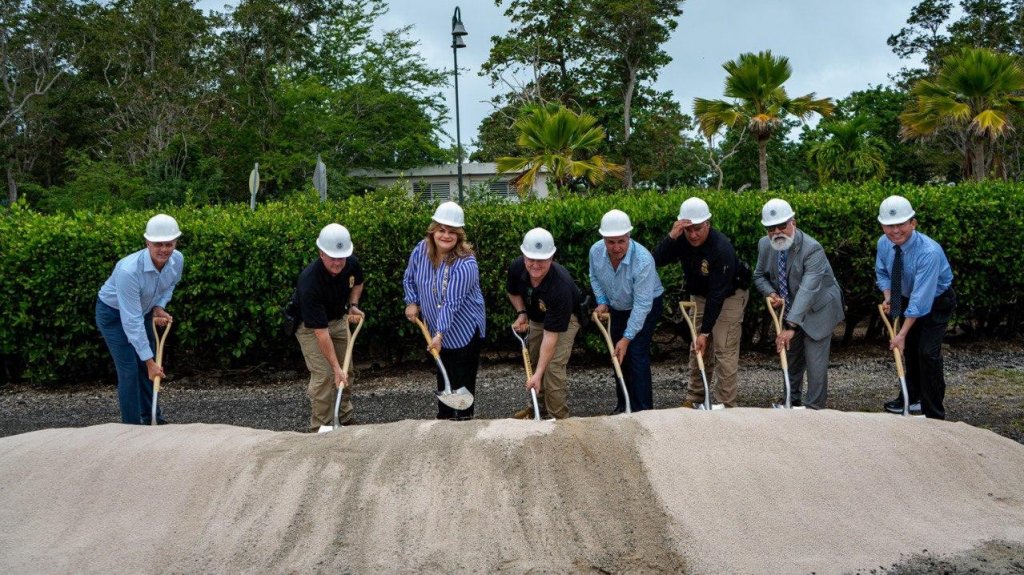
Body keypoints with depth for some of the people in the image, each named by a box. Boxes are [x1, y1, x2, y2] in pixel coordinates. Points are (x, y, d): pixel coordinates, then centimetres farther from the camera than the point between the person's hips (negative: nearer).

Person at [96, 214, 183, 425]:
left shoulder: (177, 260, -21)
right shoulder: (128, 270, -40)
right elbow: (131, 321, -36)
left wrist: (159, 307, -13)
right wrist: (149, 360, -33)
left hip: (142, 311, 6)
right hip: (113, 314, -6)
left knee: (151, 366, 12)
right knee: (129, 369, -10)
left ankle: (152, 417, 28)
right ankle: (132, 425, 1)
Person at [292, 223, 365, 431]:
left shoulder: (351, 263, -20)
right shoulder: (309, 282, -39)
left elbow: (357, 283, 9)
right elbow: (320, 331, -38)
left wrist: (353, 305, -8)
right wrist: (336, 367, -37)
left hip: (339, 319, 6)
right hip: (310, 325, -6)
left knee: (347, 371, 12)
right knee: (323, 375, -14)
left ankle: (346, 418, 30)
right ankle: (319, 428, 0)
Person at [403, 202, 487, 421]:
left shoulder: (465, 263, -26)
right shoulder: (421, 250, -7)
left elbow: (452, 302, -29)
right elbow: (410, 279, 11)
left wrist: (440, 333, -31)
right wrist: (412, 302, 1)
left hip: (464, 329, -6)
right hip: (438, 329, 6)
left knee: (463, 378, -2)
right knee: (443, 376, 17)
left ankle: (464, 419, 9)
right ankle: (443, 417, 29)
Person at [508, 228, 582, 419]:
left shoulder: (560, 286, -44)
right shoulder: (517, 267, -27)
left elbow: (551, 335, -41)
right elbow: (513, 292, 1)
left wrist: (538, 374, -41)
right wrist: (521, 313, -15)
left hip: (565, 319, -6)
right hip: (537, 317, 6)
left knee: (553, 366, -17)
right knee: (533, 361, 14)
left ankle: (558, 417, -4)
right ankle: (540, 406, 33)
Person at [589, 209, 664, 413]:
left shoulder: (643, 260, -38)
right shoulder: (596, 251, -20)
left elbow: (642, 305, -34)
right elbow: (595, 278, 5)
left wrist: (627, 338, -33)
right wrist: (602, 301, -8)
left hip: (647, 307, -6)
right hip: (618, 308, 6)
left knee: (637, 354, -15)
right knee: (618, 355, 11)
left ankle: (642, 409, -9)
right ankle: (623, 404, 25)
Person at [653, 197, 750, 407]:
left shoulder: (722, 248, -34)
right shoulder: (681, 240, -18)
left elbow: (717, 294, -32)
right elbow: (657, 260, -28)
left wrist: (705, 332, -31)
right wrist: (671, 237, -43)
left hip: (729, 296, -6)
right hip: (699, 295, 6)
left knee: (725, 351, -10)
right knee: (697, 349, 12)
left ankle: (726, 404, -4)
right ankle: (695, 397, 25)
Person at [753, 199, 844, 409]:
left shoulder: (812, 249, -29)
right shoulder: (764, 245, -8)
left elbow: (807, 291, -37)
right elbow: (759, 276, 8)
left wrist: (791, 327, -42)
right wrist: (771, 293, -15)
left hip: (817, 311, -7)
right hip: (790, 309, 7)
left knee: (815, 363, -10)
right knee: (791, 357, 19)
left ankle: (814, 409, -1)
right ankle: (791, 401, 34)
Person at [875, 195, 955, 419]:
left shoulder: (929, 251, -37)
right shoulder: (884, 243, -17)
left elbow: (921, 299, -37)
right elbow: (882, 272, 5)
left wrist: (902, 334, -38)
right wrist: (888, 297, -14)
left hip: (937, 302, -7)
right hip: (909, 298, 7)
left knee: (928, 352, -16)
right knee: (909, 348, 18)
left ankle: (934, 415, -6)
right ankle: (913, 397, 38)